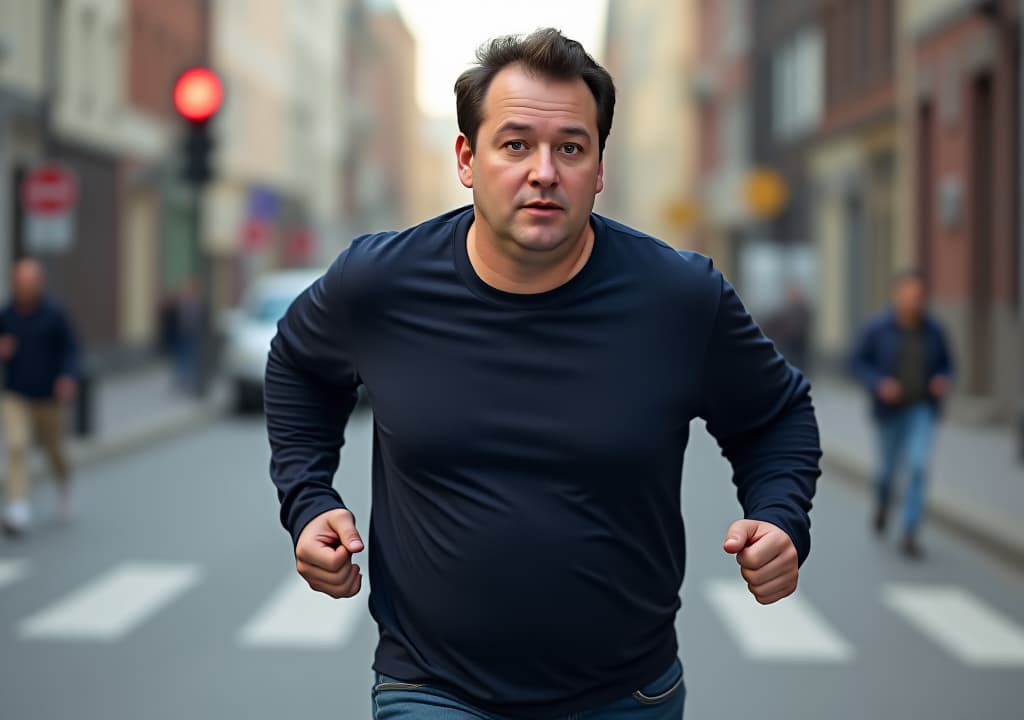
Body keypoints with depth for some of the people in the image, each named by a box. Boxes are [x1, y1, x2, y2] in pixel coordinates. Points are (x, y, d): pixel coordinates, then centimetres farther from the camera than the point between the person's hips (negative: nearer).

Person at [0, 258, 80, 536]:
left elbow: (70, 349, -5)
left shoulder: (55, 315, -9)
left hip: (47, 398, 0)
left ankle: (63, 480, 48)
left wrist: (68, 377, -21)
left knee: (54, 448, 14)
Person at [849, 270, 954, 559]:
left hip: (922, 408, 1)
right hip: (890, 409, -1)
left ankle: (909, 535, -9)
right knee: (888, 466, 15)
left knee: (918, 466, -16)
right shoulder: (878, 328, -13)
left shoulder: (932, 329, -5)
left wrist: (943, 381, -15)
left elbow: (945, 364, 8)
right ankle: (883, 500, 53)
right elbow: (857, 362, -7)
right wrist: (879, 384, -23)